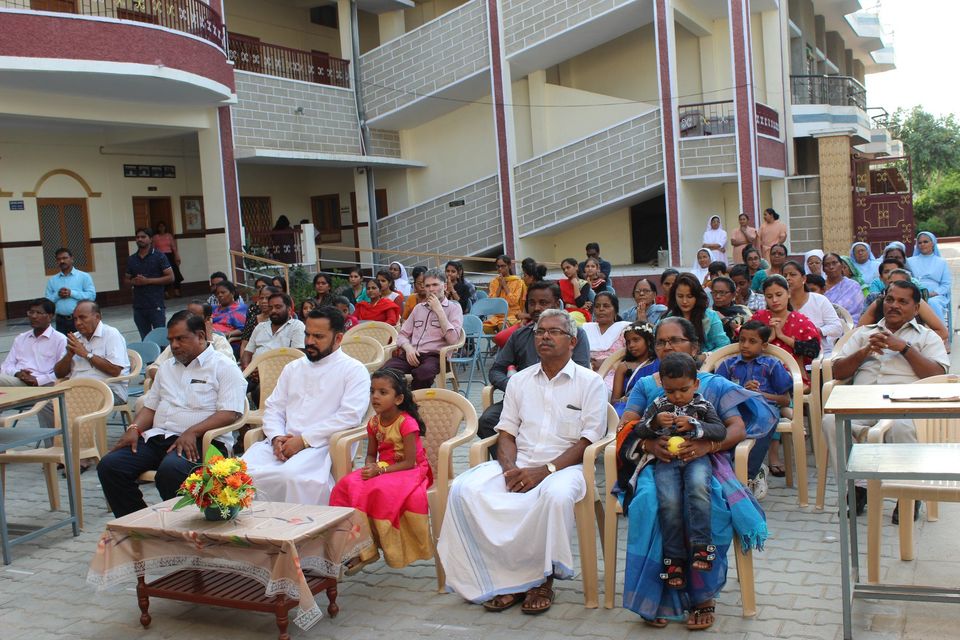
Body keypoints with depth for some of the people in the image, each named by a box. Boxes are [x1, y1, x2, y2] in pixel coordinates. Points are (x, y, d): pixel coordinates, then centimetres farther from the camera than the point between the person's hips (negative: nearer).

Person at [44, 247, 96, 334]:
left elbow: (92, 295, -7)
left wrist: (71, 293, -13)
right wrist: (57, 295, -9)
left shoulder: (84, 276, 3)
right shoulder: (52, 281, 13)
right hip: (61, 320, 3)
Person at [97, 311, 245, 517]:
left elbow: (230, 413, -9)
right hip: (157, 437, 7)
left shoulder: (224, 367, 2)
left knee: (170, 470, -38)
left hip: (199, 442, -7)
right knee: (109, 465, -15)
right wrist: (134, 428, 5)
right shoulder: (167, 368, 27)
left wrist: (192, 432, -21)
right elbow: (150, 406, 26)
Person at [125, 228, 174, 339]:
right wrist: (133, 282, -5)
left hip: (156, 306, -5)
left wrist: (148, 281, -14)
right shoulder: (131, 259, 12)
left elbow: (170, 277, -7)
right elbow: (126, 280, 19)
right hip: (138, 307, 5)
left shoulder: (159, 257, -2)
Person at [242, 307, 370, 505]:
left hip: (321, 444, -5)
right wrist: (277, 437, -2)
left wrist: (304, 439, -13)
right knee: (243, 471, -24)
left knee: (291, 475, -36)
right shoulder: (293, 368, 24)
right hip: (283, 443, 5)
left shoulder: (353, 370, 4)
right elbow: (273, 408, 20)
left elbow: (350, 415, -9)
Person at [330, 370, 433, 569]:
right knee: (347, 485, -19)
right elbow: (371, 455, 13)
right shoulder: (374, 423, 5)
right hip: (382, 470, 7)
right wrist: (370, 467, -11)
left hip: (410, 471, -7)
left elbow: (409, 462, -19)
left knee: (382, 490, -36)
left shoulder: (407, 422, -16)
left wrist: (380, 470, -24)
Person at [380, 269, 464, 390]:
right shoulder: (419, 308, 25)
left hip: (436, 356, -4)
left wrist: (439, 310, -4)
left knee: (423, 372, -40)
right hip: (412, 355, 4)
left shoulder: (453, 307, 10)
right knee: (385, 370, -29)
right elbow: (402, 335, 21)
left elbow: (453, 339, -6)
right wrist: (408, 348, -3)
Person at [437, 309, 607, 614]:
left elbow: (588, 441, -5)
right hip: (518, 465, 4)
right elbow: (506, 434, 14)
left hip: (564, 465, -4)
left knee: (556, 495, -39)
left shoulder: (590, 382, 3)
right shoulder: (520, 381, 17)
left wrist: (545, 470, -16)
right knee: (464, 488, -22)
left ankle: (542, 579, -16)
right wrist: (510, 468, -8)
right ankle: (503, 577, -14)